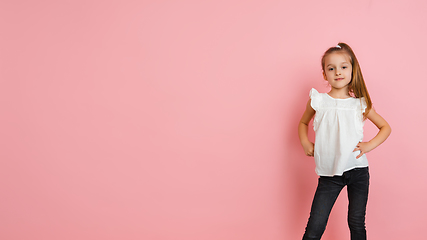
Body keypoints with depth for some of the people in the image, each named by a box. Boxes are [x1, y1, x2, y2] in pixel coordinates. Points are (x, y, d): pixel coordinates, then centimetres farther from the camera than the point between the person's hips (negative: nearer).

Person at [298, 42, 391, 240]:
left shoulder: (361, 104, 1)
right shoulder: (317, 101, 1)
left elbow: (385, 127, 12)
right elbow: (303, 122, 19)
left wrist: (369, 145, -3)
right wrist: (305, 144, 3)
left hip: (358, 171, 1)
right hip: (329, 174, 0)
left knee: (357, 224, 8)